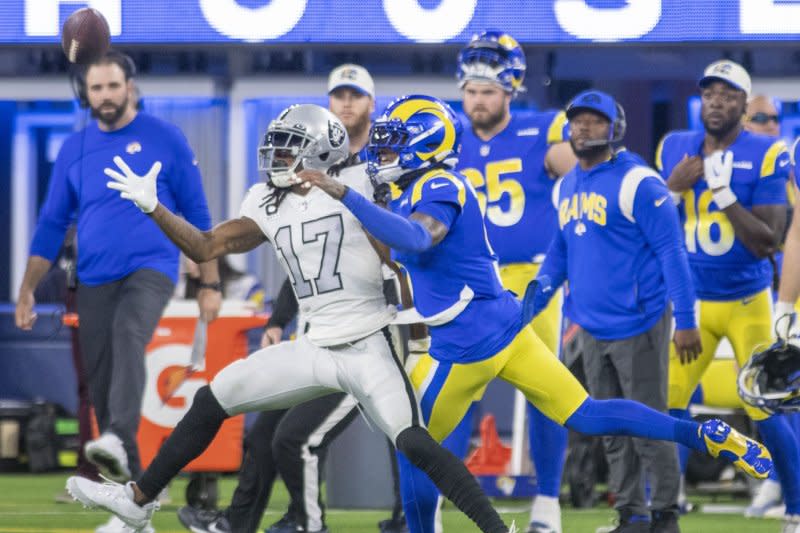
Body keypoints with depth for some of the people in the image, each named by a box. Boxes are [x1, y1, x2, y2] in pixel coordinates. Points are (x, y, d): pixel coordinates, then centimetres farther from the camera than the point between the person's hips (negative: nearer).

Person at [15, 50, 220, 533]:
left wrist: (210, 283, 2)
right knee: (102, 389, 0)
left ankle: (117, 440, -51)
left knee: (128, 333, -34)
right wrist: (27, 290, 9)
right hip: (95, 280, 4)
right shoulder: (74, 151, 11)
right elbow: (52, 225, 15)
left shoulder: (165, 139, 2)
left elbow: (197, 215, 5)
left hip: (151, 269, -4)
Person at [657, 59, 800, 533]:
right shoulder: (675, 149, 1)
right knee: (668, 406, -4)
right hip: (691, 300, 3)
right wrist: (674, 187, -13)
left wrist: (724, 192, -25)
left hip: (747, 303, -3)